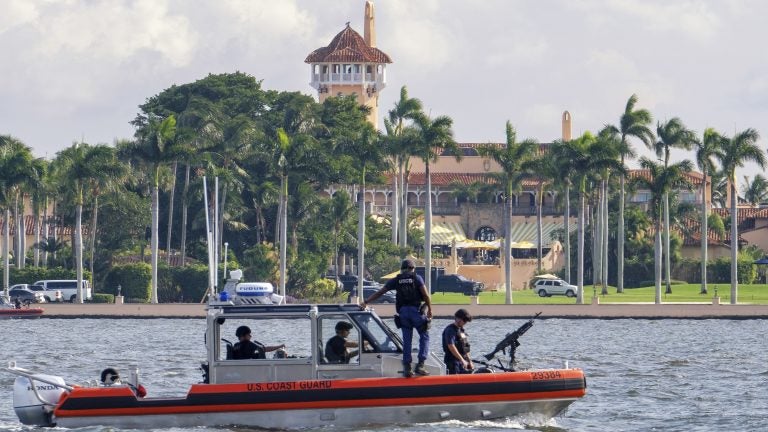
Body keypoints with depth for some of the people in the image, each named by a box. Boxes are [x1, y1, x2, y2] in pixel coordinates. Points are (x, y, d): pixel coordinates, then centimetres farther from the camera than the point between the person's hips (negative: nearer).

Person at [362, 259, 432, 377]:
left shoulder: (396, 280, 11)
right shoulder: (417, 278, 3)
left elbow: (379, 292, 13)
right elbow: (425, 295, -7)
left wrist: (366, 302, 18)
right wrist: (430, 309, 2)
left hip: (403, 311, 3)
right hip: (416, 310, -3)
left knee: (406, 340, 8)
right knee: (424, 336, 8)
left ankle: (407, 367, 4)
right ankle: (420, 365, -5)